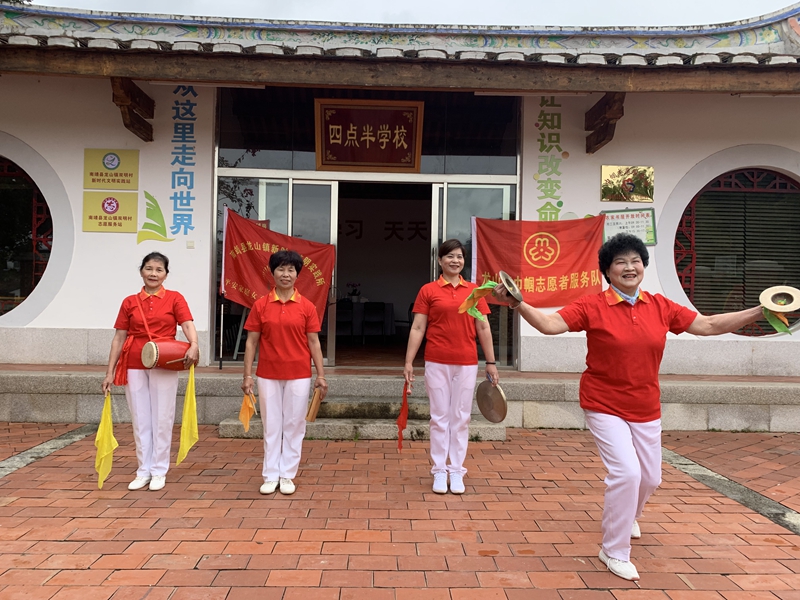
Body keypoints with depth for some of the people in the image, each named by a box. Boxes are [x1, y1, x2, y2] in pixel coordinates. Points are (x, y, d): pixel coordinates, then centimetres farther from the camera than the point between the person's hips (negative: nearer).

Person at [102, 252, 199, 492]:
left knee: (162, 419, 5)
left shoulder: (174, 299, 1)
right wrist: (110, 372, 4)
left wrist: (194, 346, -34)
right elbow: (119, 338, 7)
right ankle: (143, 470, 22)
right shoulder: (129, 302, 7)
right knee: (140, 420, 9)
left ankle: (159, 471, 18)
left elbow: (188, 325, -13)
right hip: (135, 367, 2)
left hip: (165, 366, -2)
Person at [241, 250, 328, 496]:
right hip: (268, 375, 1)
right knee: (271, 426, 9)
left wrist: (321, 375, -3)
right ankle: (271, 476, 20)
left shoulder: (307, 306, 0)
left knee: (294, 426, 7)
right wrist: (247, 375, -2)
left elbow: (314, 342, 1)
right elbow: (252, 342, 2)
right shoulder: (260, 305, 1)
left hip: (298, 376, 0)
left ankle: (287, 475, 19)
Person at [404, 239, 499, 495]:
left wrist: (491, 362, 5)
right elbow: (417, 328, -1)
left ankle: (456, 471, 20)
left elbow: (483, 328, 8)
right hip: (437, 363, -1)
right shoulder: (428, 291, 1)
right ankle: (439, 471, 18)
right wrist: (408, 362, -6)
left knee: (461, 418, 8)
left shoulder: (474, 291, 7)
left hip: (467, 364, 2)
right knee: (440, 417, 6)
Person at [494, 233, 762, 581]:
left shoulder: (660, 306, -1)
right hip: (604, 407, -5)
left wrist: (762, 312, -3)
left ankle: (627, 517, 52)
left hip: (646, 410, 5)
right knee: (626, 473, -16)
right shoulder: (592, 306, -13)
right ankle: (614, 551, 8)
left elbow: (709, 325, 2)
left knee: (650, 478, 16)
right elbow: (550, 324, -22)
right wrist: (516, 303, -36)